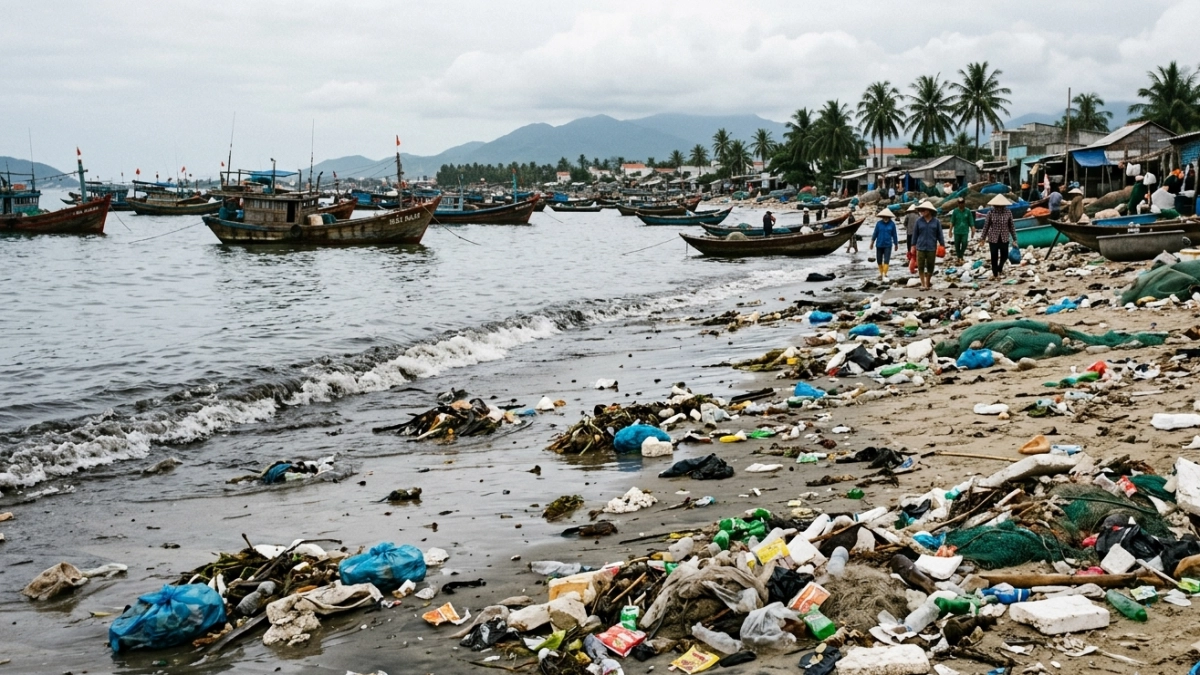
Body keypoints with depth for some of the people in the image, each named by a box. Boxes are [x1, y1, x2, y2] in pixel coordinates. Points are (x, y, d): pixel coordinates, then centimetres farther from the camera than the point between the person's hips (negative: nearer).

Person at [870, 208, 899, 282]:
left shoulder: (892, 224, -6)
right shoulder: (878, 223, -5)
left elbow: (894, 235, 1)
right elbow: (875, 233, 4)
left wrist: (896, 244, 9)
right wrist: (872, 242, 8)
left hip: (888, 245, -2)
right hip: (879, 244, 2)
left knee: (886, 260, -10)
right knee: (879, 260, 9)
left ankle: (885, 275, -11)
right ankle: (881, 273, 26)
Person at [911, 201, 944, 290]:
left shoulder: (936, 221, 0)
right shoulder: (919, 221, 0)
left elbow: (939, 234, 4)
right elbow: (915, 234, 6)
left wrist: (942, 245, 0)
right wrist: (913, 246, 5)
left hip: (931, 248, 0)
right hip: (921, 247, 0)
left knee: (930, 266, 6)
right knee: (921, 266, -3)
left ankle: (928, 282, 26)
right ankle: (923, 284, 6)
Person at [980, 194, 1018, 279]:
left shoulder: (1008, 213, -5)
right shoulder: (990, 213, -9)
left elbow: (1011, 226, 3)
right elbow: (986, 226, -2)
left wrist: (1014, 238, 5)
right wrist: (982, 238, 1)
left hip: (1004, 238, 2)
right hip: (993, 238, -2)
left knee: (1004, 256, 11)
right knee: (994, 257, 4)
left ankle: (1000, 268, 41)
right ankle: (995, 273, 22)